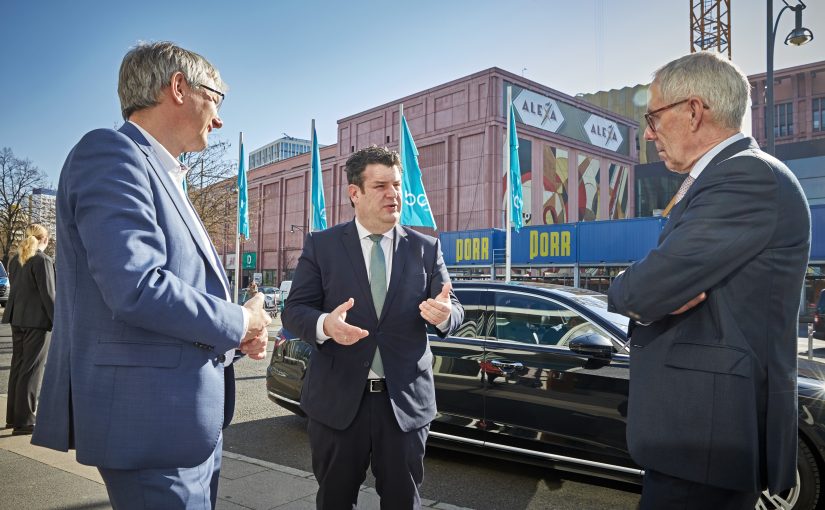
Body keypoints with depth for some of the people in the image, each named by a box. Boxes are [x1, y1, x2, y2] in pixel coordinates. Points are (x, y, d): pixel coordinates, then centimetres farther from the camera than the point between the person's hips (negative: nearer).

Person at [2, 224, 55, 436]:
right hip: (37, 320, -8)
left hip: (17, 319, 8)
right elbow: (48, 294, -16)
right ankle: (23, 421, 1)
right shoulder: (43, 260, -14)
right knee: (32, 369, -2)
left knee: (18, 366, 15)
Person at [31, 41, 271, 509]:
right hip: (154, 424, -9)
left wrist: (237, 333, 2)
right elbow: (136, 288, -26)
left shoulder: (166, 176, 16)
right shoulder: (111, 152, -13)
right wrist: (240, 322, -12)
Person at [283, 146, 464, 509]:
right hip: (337, 398, 0)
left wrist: (444, 313, -23)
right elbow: (294, 310, -3)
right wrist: (324, 324, -25)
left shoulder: (426, 248, 4)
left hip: (405, 400, 1)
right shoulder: (321, 245, 0)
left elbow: (455, 310, 2)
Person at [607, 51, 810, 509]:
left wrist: (625, 291, -4)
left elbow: (643, 290, -26)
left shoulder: (748, 177, -18)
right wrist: (651, 291, -12)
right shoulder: (727, 177, 15)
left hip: (708, 430, -10)